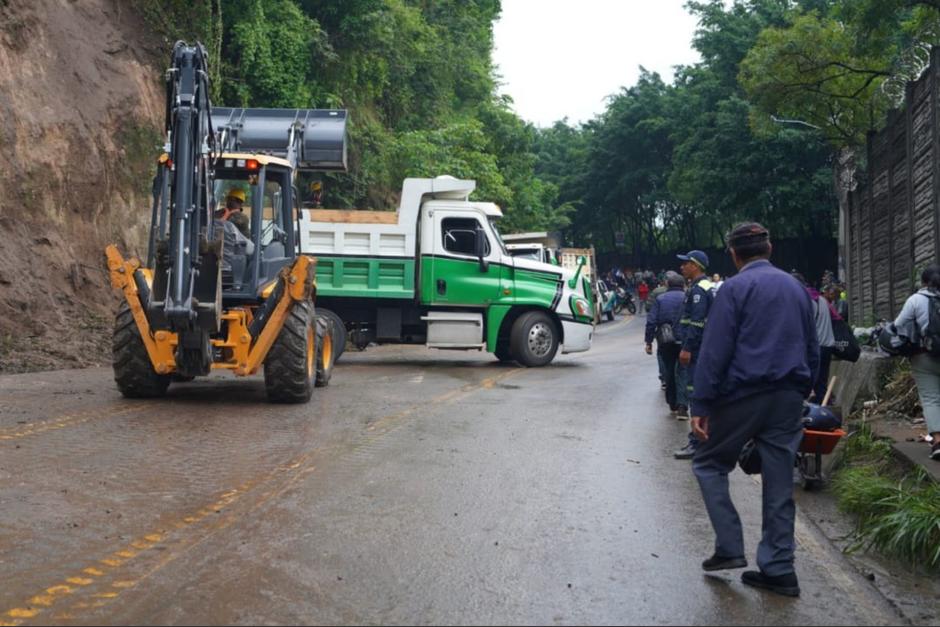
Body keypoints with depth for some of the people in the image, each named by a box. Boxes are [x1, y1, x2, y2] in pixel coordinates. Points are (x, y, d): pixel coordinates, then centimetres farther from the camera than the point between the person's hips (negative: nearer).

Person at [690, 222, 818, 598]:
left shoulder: (735, 288, -7)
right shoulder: (796, 288, 13)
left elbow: (715, 351, -12)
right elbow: (812, 351, 17)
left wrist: (700, 405, -11)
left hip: (743, 395, -6)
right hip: (788, 398, 6)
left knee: (709, 465, 11)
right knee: (779, 483, 9)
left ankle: (730, 548, 3)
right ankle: (778, 569, 12)